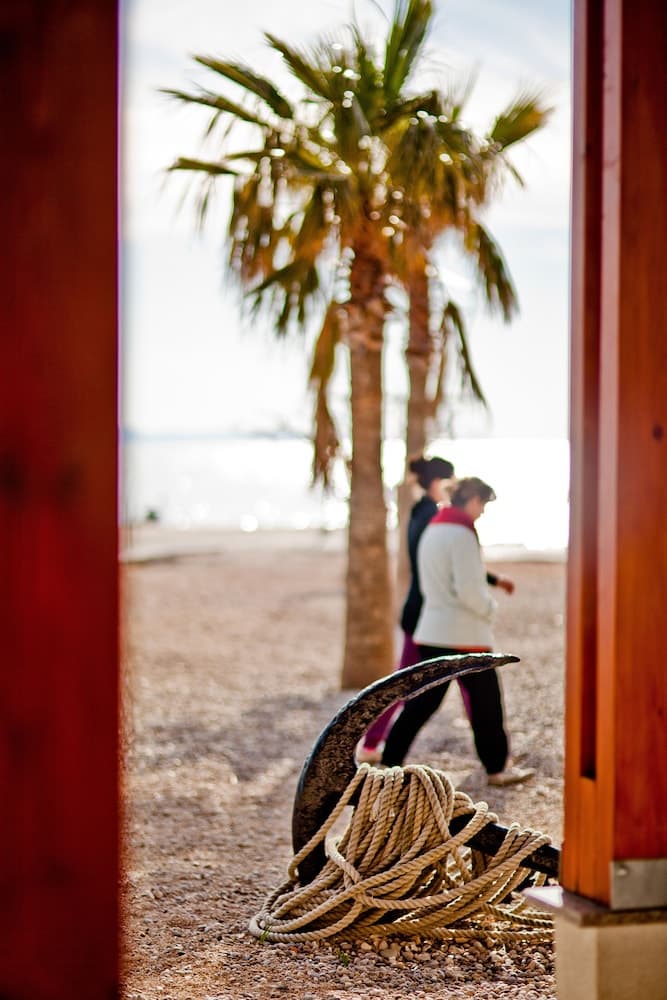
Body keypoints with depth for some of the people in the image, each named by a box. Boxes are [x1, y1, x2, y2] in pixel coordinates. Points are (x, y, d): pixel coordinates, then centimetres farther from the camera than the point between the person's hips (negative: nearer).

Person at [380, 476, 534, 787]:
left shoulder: (432, 530, 11)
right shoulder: (461, 534, -17)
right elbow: (468, 589, -22)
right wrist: (489, 608, -3)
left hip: (432, 631, 8)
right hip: (464, 633, -8)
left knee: (422, 701, 10)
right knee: (485, 701, 6)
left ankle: (389, 762, 8)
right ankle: (498, 767, 15)